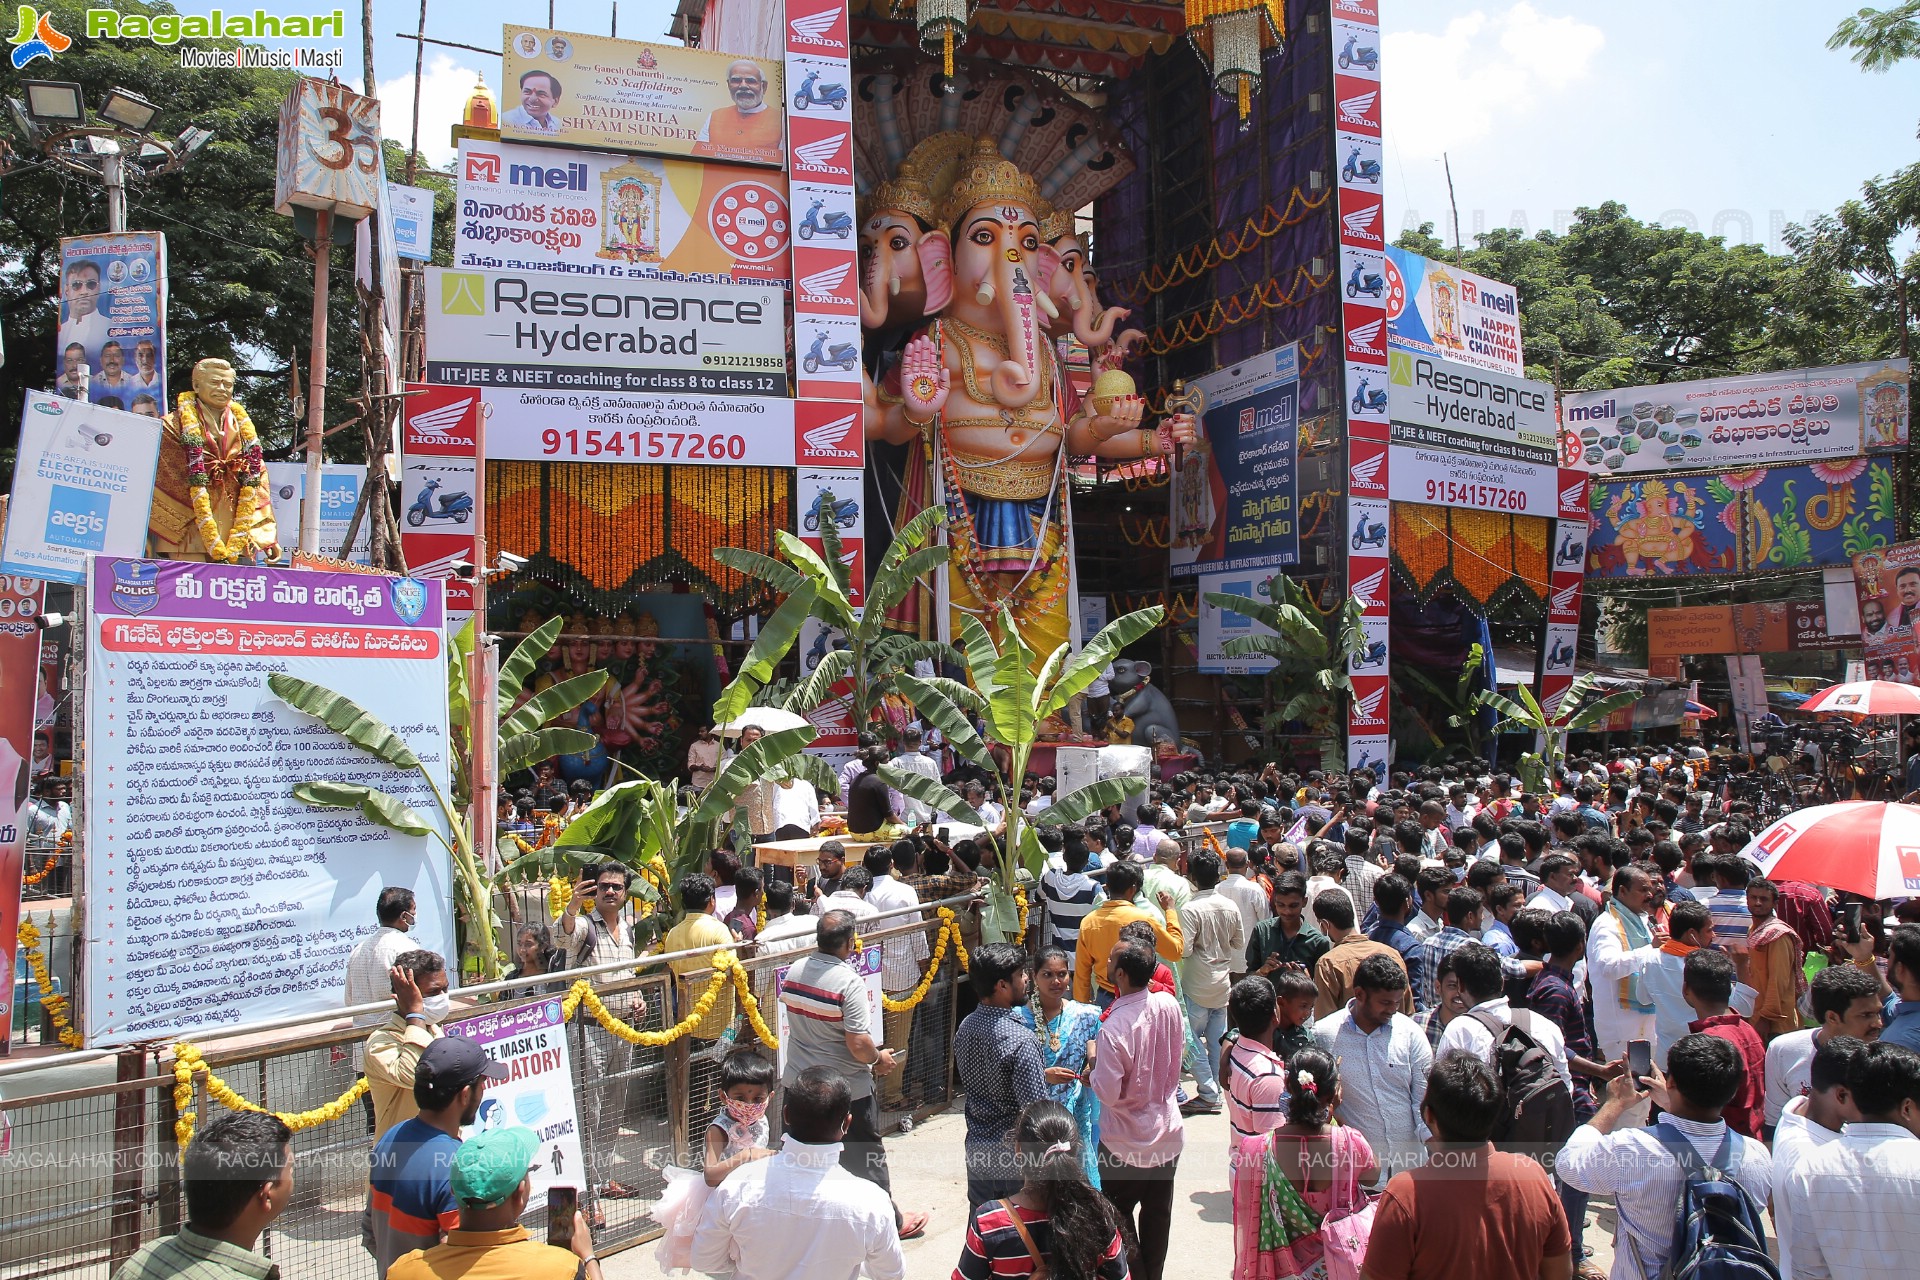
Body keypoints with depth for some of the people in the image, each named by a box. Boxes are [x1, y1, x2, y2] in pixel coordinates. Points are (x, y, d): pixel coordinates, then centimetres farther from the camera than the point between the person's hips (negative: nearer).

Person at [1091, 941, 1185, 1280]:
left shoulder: (1114, 1028, -30)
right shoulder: (1169, 1005, -12)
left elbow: (1108, 1092, -25)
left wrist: (1094, 1059, -9)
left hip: (1126, 1141, -6)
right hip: (1167, 1131, 6)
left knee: (1118, 1217, 15)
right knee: (1158, 1213, 21)